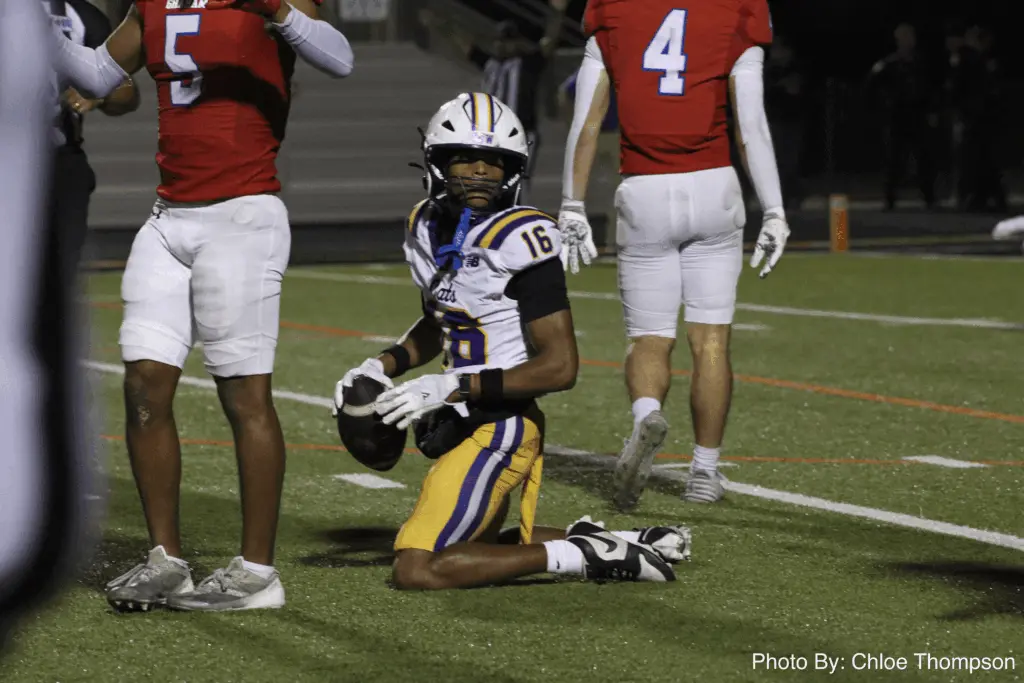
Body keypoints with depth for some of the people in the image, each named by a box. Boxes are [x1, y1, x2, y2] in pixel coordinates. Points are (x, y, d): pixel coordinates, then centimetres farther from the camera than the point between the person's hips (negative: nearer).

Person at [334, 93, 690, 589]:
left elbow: (560, 367, -21)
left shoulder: (520, 238, -20)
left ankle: (577, 555, -8)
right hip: (468, 424, 9)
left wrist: (450, 389, -23)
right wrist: (381, 367, 7)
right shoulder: (428, 227, 6)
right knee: (477, 547, 25)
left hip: (501, 428, -9)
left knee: (416, 570, -13)